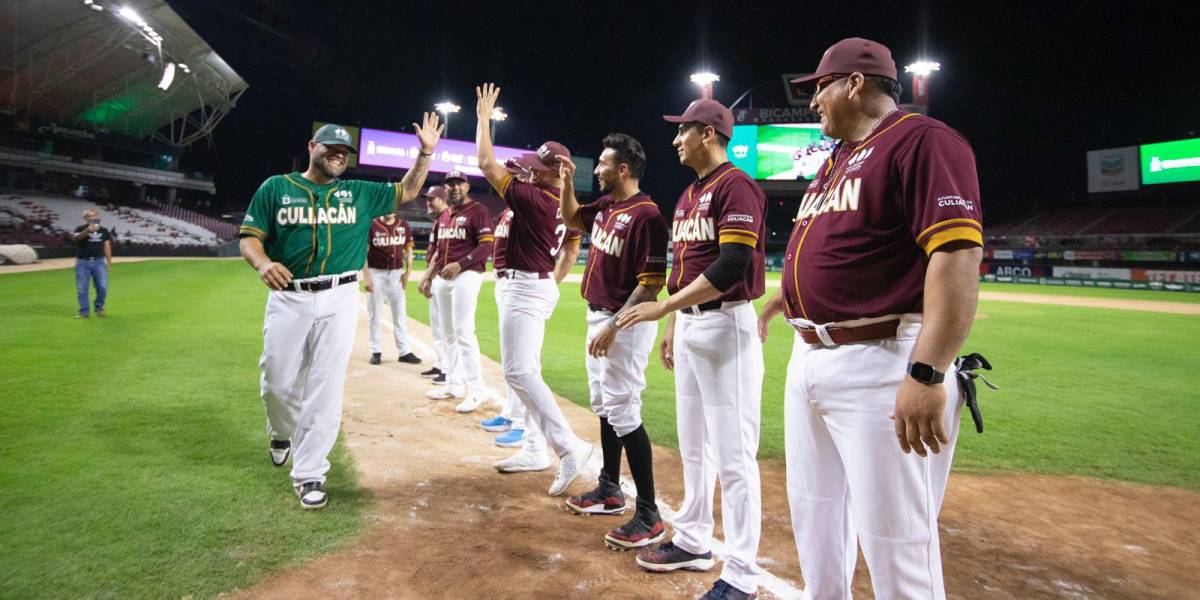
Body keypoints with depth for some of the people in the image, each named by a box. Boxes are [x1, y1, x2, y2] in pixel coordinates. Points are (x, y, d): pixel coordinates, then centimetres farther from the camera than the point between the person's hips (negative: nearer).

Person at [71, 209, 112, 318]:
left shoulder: (104, 231, 11)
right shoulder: (81, 229, -1)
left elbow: (107, 246, 12)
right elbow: (76, 237, -23)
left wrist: (109, 263, 6)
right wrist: (88, 230, -42)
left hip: (99, 261, 2)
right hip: (83, 262, -2)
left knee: (103, 287, -5)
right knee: (82, 289, 2)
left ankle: (99, 308, 15)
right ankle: (84, 312, 11)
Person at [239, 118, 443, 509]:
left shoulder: (359, 194, 13)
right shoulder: (275, 188, 7)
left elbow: (406, 192, 17)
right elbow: (249, 238, 2)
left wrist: (425, 153, 5)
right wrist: (263, 263, -20)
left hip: (339, 301, 1)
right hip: (287, 298, 0)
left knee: (325, 387, -2)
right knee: (278, 383, 5)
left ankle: (309, 473, 7)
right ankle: (282, 433, 39)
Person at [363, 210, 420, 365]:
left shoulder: (403, 225, 4)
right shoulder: (372, 225, -6)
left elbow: (408, 249, 10)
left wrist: (408, 271, -2)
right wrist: (366, 277, -12)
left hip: (397, 273, 3)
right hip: (376, 273, -3)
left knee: (400, 313, 5)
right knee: (375, 315, 4)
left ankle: (404, 351, 10)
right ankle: (376, 351, 15)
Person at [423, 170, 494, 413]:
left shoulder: (478, 211, -5)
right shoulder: (443, 216, 19)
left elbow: (487, 246, -14)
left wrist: (459, 265, -21)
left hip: (466, 275, -8)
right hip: (442, 278, 8)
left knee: (463, 331, -15)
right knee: (448, 333, 11)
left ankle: (476, 389, -10)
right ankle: (454, 385, 21)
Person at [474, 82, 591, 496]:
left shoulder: (532, 199, -18)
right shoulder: (565, 205, 9)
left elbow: (487, 164, -14)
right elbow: (572, 251, 18)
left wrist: (484, 117, -3)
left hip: (525, 288, -10)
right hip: (540, 287, 10)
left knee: (519, 372, -13)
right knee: (526, 370, 14)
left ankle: (569, 447, -17)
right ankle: (535, 449, 20)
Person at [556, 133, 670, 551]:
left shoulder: (646, 215, -19)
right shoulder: (606, 206, 9)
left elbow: (652, 282, -22)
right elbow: (571, 218, 28)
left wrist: (614, 326, -25)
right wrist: (567, 181, 13)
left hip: (625, 324, -10)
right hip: (598, 316, 10)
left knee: (623, 414, -9)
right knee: (604, 407, 17)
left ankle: (649, 515, 0)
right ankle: (610, 491, 32)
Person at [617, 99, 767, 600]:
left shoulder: (736, 186, -12)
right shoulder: (687, 196, 18)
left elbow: (732, 265, -23)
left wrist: (663, 306, -22)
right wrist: (671, 327, 19)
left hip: (725, 325, -10)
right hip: (687, 325, 10)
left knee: (733, 455, -4)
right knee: (692, 445, 17)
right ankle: (693, 541, 32)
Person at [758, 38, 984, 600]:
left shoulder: (922, 140, -10)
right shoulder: (836, 160, 20)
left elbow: (957, 255, -21)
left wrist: (927, 375, -27)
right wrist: (781, 298, 34)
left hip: (880, 364, -9)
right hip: (809, 358, 10)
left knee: (894, 543, -3)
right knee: (813, 506, 20)